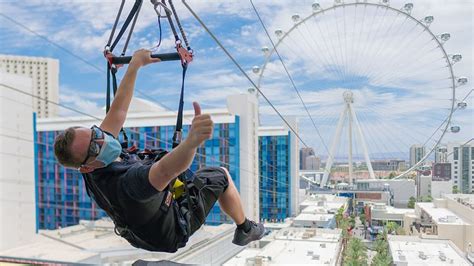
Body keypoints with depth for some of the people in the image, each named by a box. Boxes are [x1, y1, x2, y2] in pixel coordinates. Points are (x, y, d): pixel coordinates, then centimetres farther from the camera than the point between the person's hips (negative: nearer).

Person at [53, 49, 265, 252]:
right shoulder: (126, 183, -45)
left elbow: (118, 109, -14)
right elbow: (165, 170, -65)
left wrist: (134, 65, -8)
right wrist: (192, 141, -84)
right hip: (172, 232, -7)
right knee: (221, 175, 4)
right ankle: (246, 230, 28)